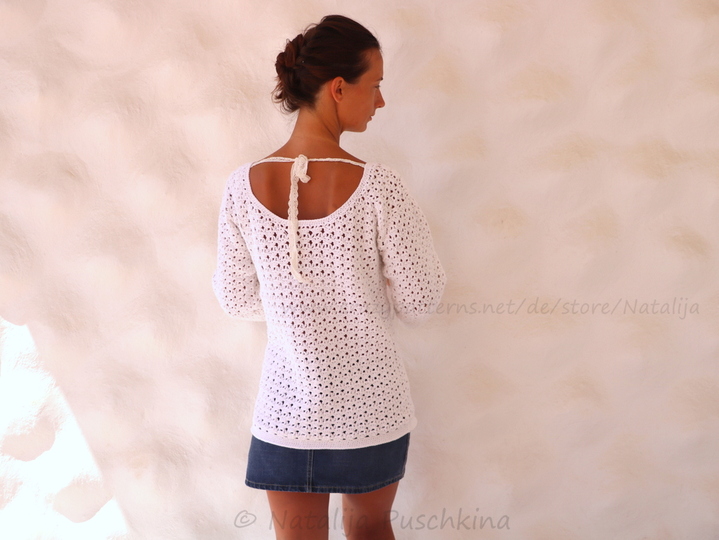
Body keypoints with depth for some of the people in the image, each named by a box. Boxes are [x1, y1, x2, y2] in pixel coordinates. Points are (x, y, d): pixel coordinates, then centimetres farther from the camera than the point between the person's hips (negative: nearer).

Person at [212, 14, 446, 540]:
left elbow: (236, 299, 0)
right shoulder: (378, 187, -20)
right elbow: (417, 303, -11)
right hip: (370, 409, -1)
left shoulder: (244, 187, -11)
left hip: (288, 412, 2)